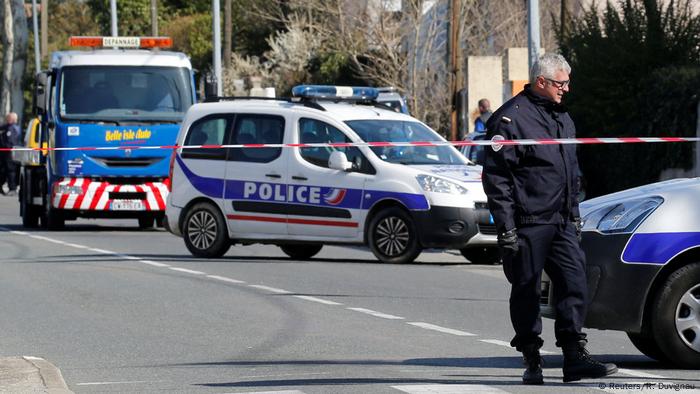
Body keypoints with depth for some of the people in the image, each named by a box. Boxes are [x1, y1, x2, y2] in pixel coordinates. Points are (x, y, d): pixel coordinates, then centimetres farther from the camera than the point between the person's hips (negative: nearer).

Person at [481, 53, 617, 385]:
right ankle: (532, 361, 9)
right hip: (527, 225, -7)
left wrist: (574, 215, 21)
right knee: (526, 293, 1)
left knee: (574, 285, -3)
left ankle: (575, 358, -3)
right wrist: (505, 224, -16)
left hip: (562, 223, 7)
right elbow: (495, 176, -11)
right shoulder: (511, 118, -8)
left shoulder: (562, 118, 18)